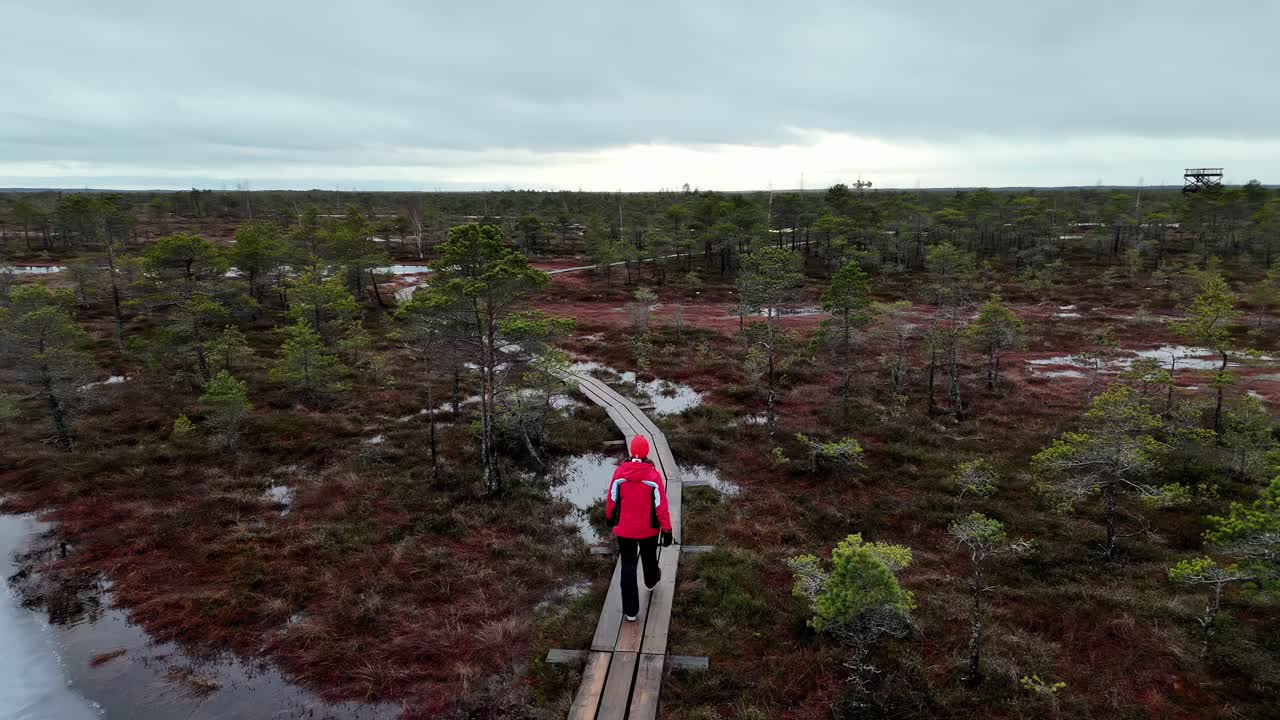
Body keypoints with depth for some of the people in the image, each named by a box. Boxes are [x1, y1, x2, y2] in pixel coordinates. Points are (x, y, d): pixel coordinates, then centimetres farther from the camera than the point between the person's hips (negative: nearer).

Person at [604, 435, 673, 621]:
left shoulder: (619, 473, -15)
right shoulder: (654, 475, -19)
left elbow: (612, 499, -3)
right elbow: (661, 505, -15)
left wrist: (610, 516, 16)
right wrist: (667, 529, -8)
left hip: (624, 528, 0)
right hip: (649, 529, 0)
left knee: (628, 567, 8)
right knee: (649, 557, 28)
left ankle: (630, 610, 9)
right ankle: (651, 581, 57)